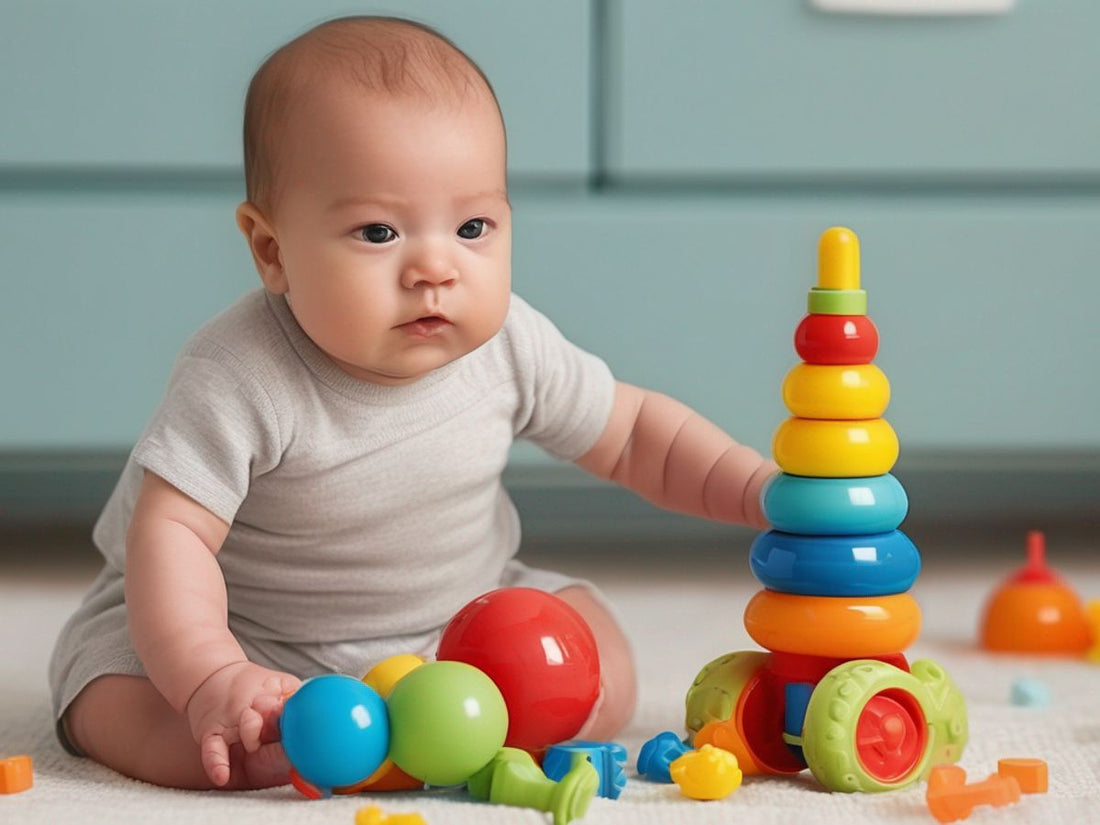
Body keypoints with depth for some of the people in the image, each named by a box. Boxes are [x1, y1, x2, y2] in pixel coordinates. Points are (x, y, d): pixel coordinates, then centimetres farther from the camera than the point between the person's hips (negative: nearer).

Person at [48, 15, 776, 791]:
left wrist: (755, 487, -14)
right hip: (251, 629, -4)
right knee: (125, 708, -28)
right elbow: (170, 533, -32)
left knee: (603, 685, -13)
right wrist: (209, 681, -45)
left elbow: (632, 433, 0)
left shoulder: (511, 346, -15)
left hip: (458, 617, 4)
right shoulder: (239, 379, -30)